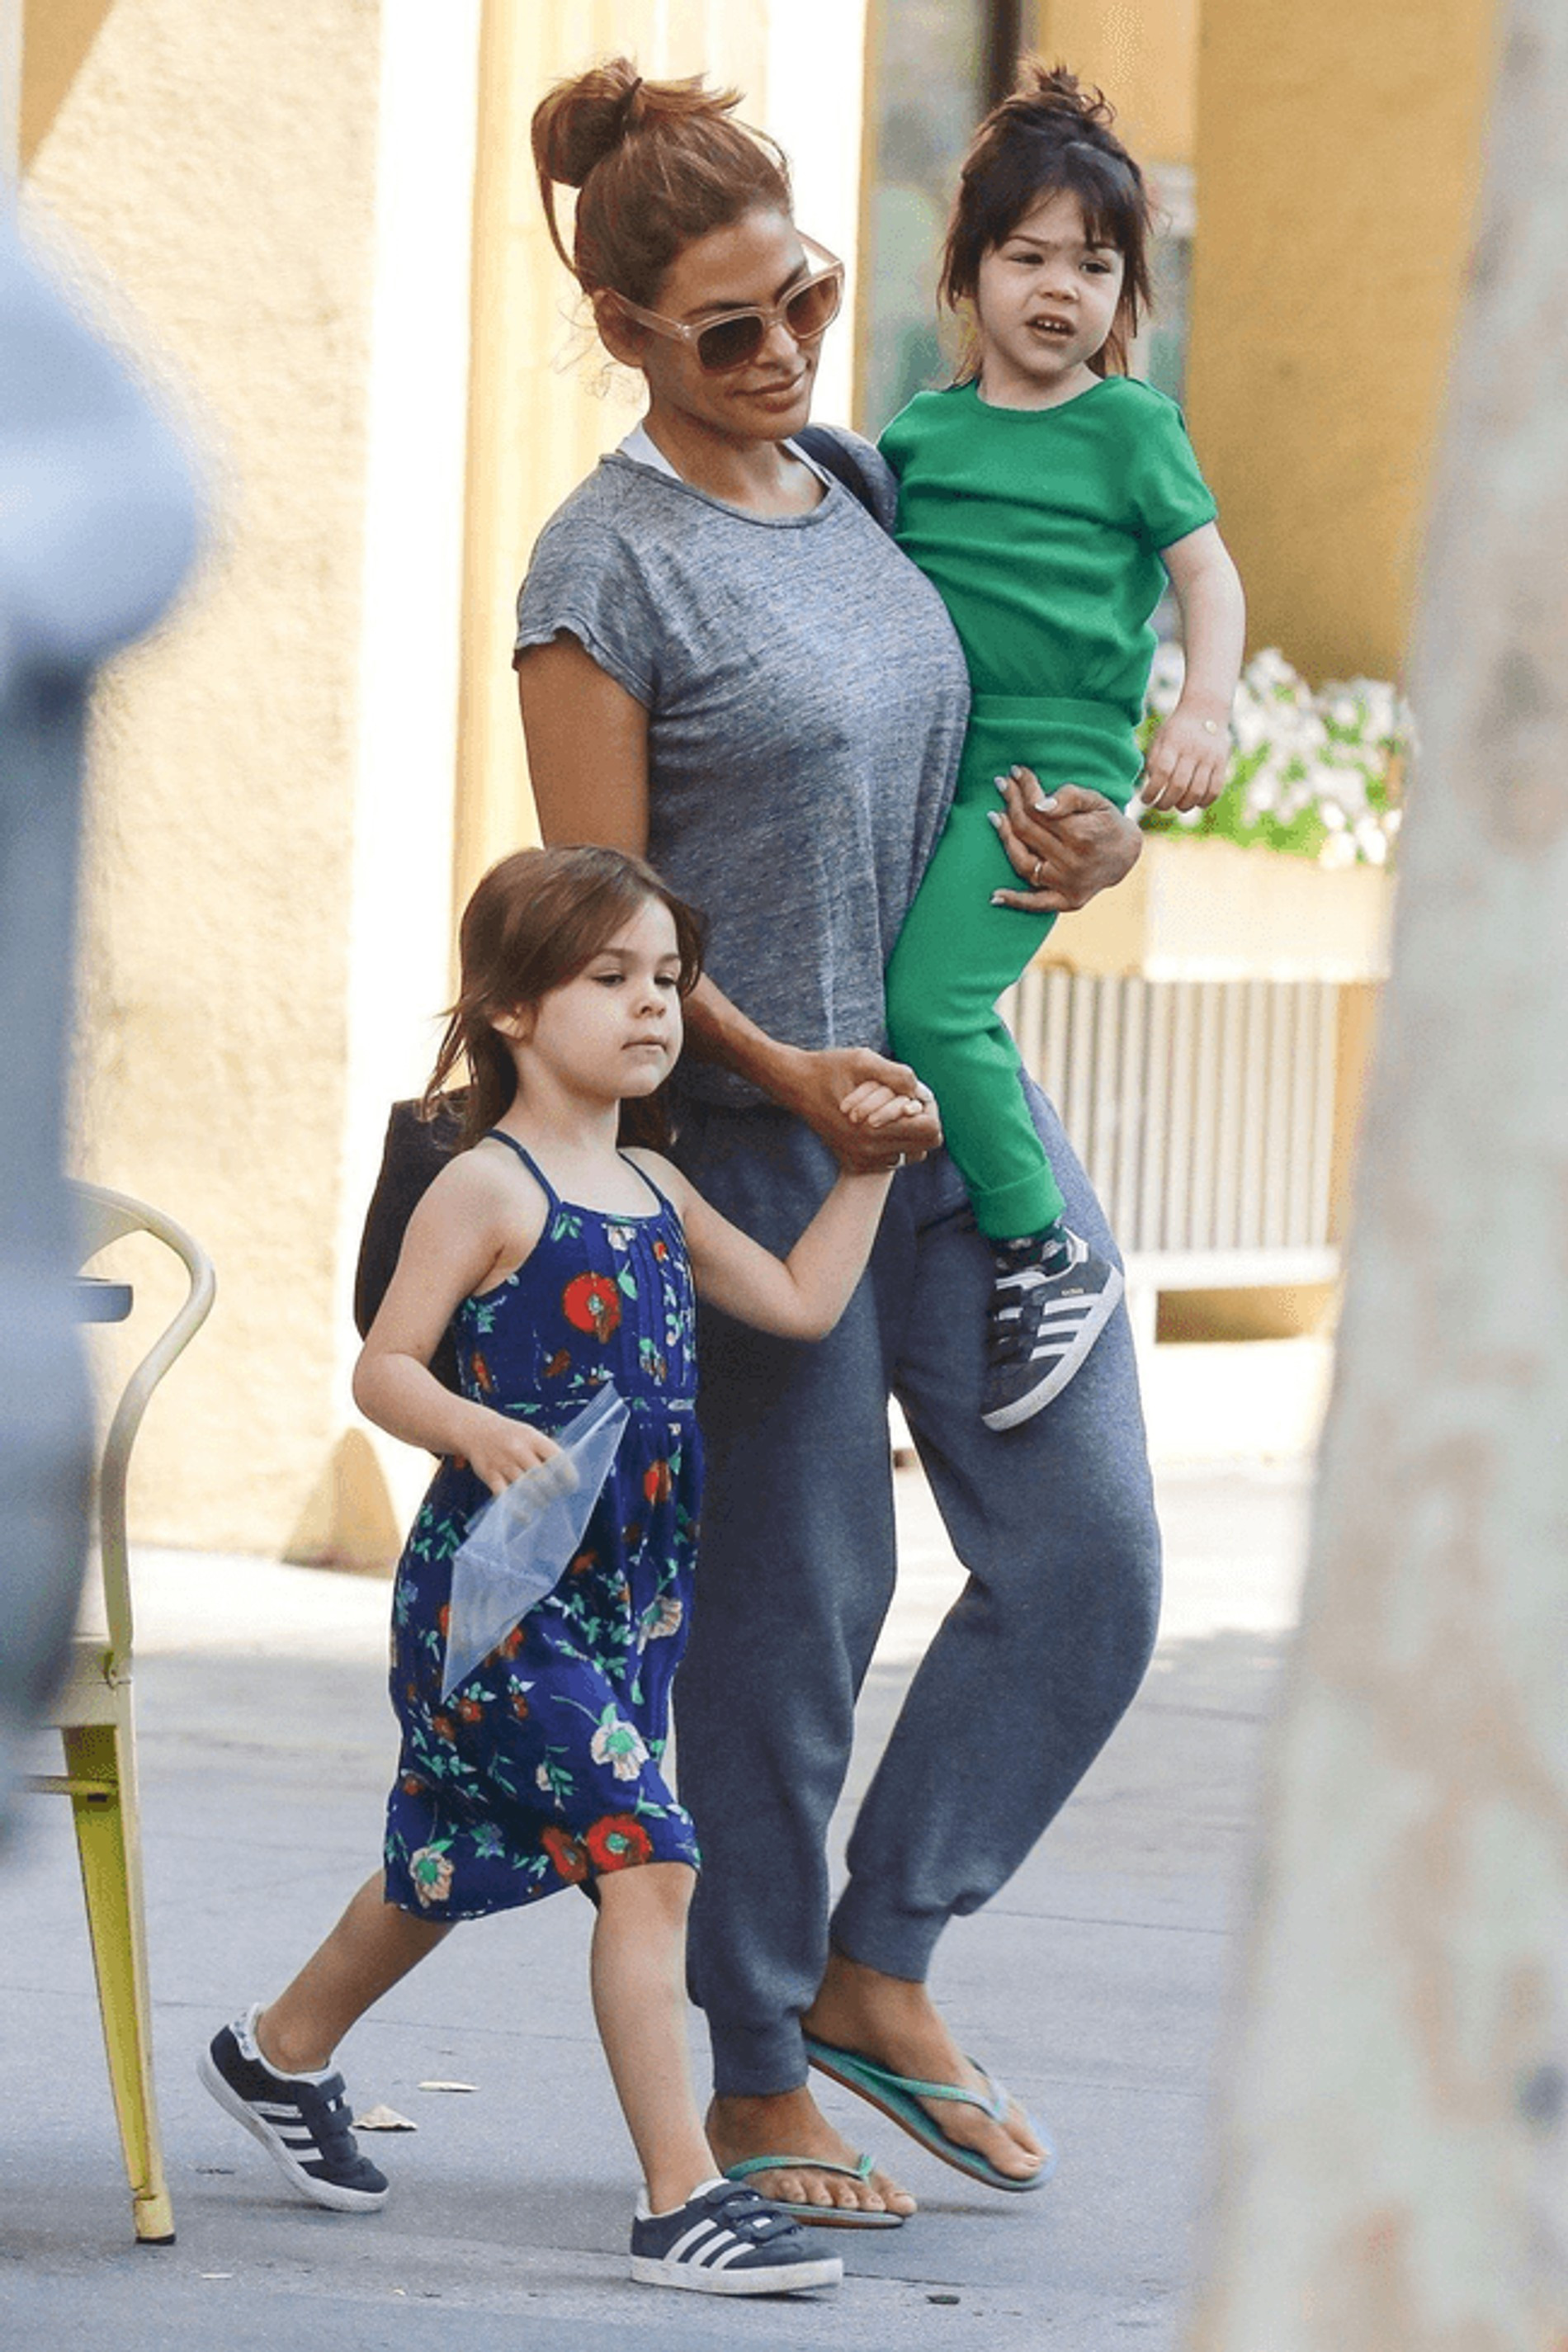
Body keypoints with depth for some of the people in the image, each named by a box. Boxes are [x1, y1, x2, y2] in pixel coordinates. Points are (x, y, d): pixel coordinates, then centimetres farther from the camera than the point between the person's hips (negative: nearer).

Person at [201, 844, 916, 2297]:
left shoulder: (657, 1195, 13)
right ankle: (679, 2200, -16)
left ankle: (281, 2052, 44)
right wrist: (483, 1431, -31)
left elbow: (802, 1303, 19)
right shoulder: (487, 1191, -11)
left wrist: (866, 1168, 12)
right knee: (645, 1853, -17)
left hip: (626, 1591, 9)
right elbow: (383, 1369, -13)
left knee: (460, 1861, 22)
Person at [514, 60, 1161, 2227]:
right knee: (793, 1608, 1)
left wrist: (1093, 846, 0)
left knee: (1088, 1559, 2)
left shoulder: (866, 486, 9)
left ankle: (876, 1965, 17)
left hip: (964, 1100, 7)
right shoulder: (607, 566, -11)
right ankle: (758, 2081, 15)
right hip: (759, 1147, -7)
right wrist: (789, 1076, -20)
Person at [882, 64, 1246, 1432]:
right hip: (925, 758, 6)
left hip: (1057, 763, -6)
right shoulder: (920, 431, 13)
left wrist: (1205, 711, -13)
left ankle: (1046, 1257, -8)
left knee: (929, 1003, -19)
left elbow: (1208, 575, 0)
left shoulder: (1128, 426, 2)